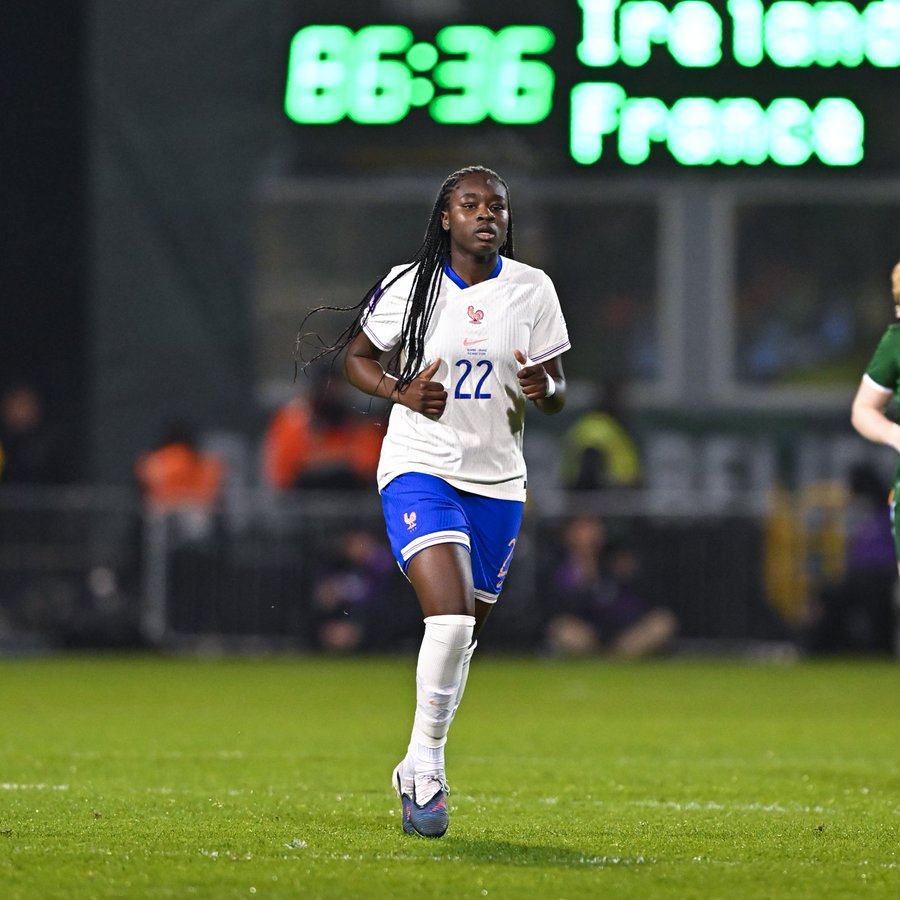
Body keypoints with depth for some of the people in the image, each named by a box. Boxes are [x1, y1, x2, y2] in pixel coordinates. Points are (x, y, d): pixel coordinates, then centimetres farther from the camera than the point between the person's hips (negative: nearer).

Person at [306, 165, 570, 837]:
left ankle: (419, 772, 29)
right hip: (420, 468, -4)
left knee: (464, 635, 10)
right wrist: (402, 392, -11)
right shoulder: (408, 287, -4)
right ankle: (427, 766, -11)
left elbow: (556, 391, 7)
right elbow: (358, 357, 8)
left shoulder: (532, 290, 2)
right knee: (450, 616, -23)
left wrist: (544, 389, -17)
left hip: (497, 480, 4)